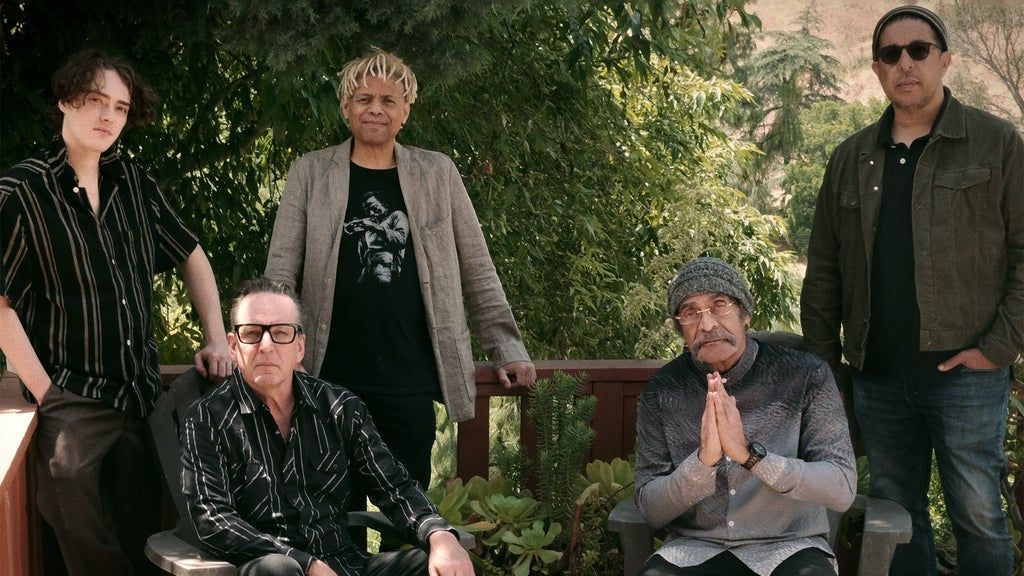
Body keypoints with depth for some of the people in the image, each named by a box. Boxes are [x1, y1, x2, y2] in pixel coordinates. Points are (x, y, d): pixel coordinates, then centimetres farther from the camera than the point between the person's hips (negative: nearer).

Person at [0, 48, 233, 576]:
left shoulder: (133, 184, 6)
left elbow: (191, 257, 17)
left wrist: (216, 339, 6)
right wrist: (48, 394, -13)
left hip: (143, 396, 5)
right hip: (72, 409, -4)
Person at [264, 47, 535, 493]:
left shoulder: (437, 174, 9)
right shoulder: (310, 173, 7)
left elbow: (478, 272, 11)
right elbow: (280, 274, 3)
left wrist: (507, 349, 7)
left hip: (410, 377, 1)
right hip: (332, 375, 0)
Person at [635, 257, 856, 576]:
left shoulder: (806, 375, -5)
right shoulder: (661, 392, 0)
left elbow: (842, 489, -12)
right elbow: (650, 510, -2)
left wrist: (749, 454, -25)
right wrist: (703, 460, -22)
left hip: (789, 546, -1)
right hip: (695, 548, 1)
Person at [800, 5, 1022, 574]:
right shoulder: (851, 159, 12)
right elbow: (823, 269, 14)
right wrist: (823, 356, 8)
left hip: (965, 373, -4)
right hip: (878, 378, 4)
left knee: (978, 515, 1)